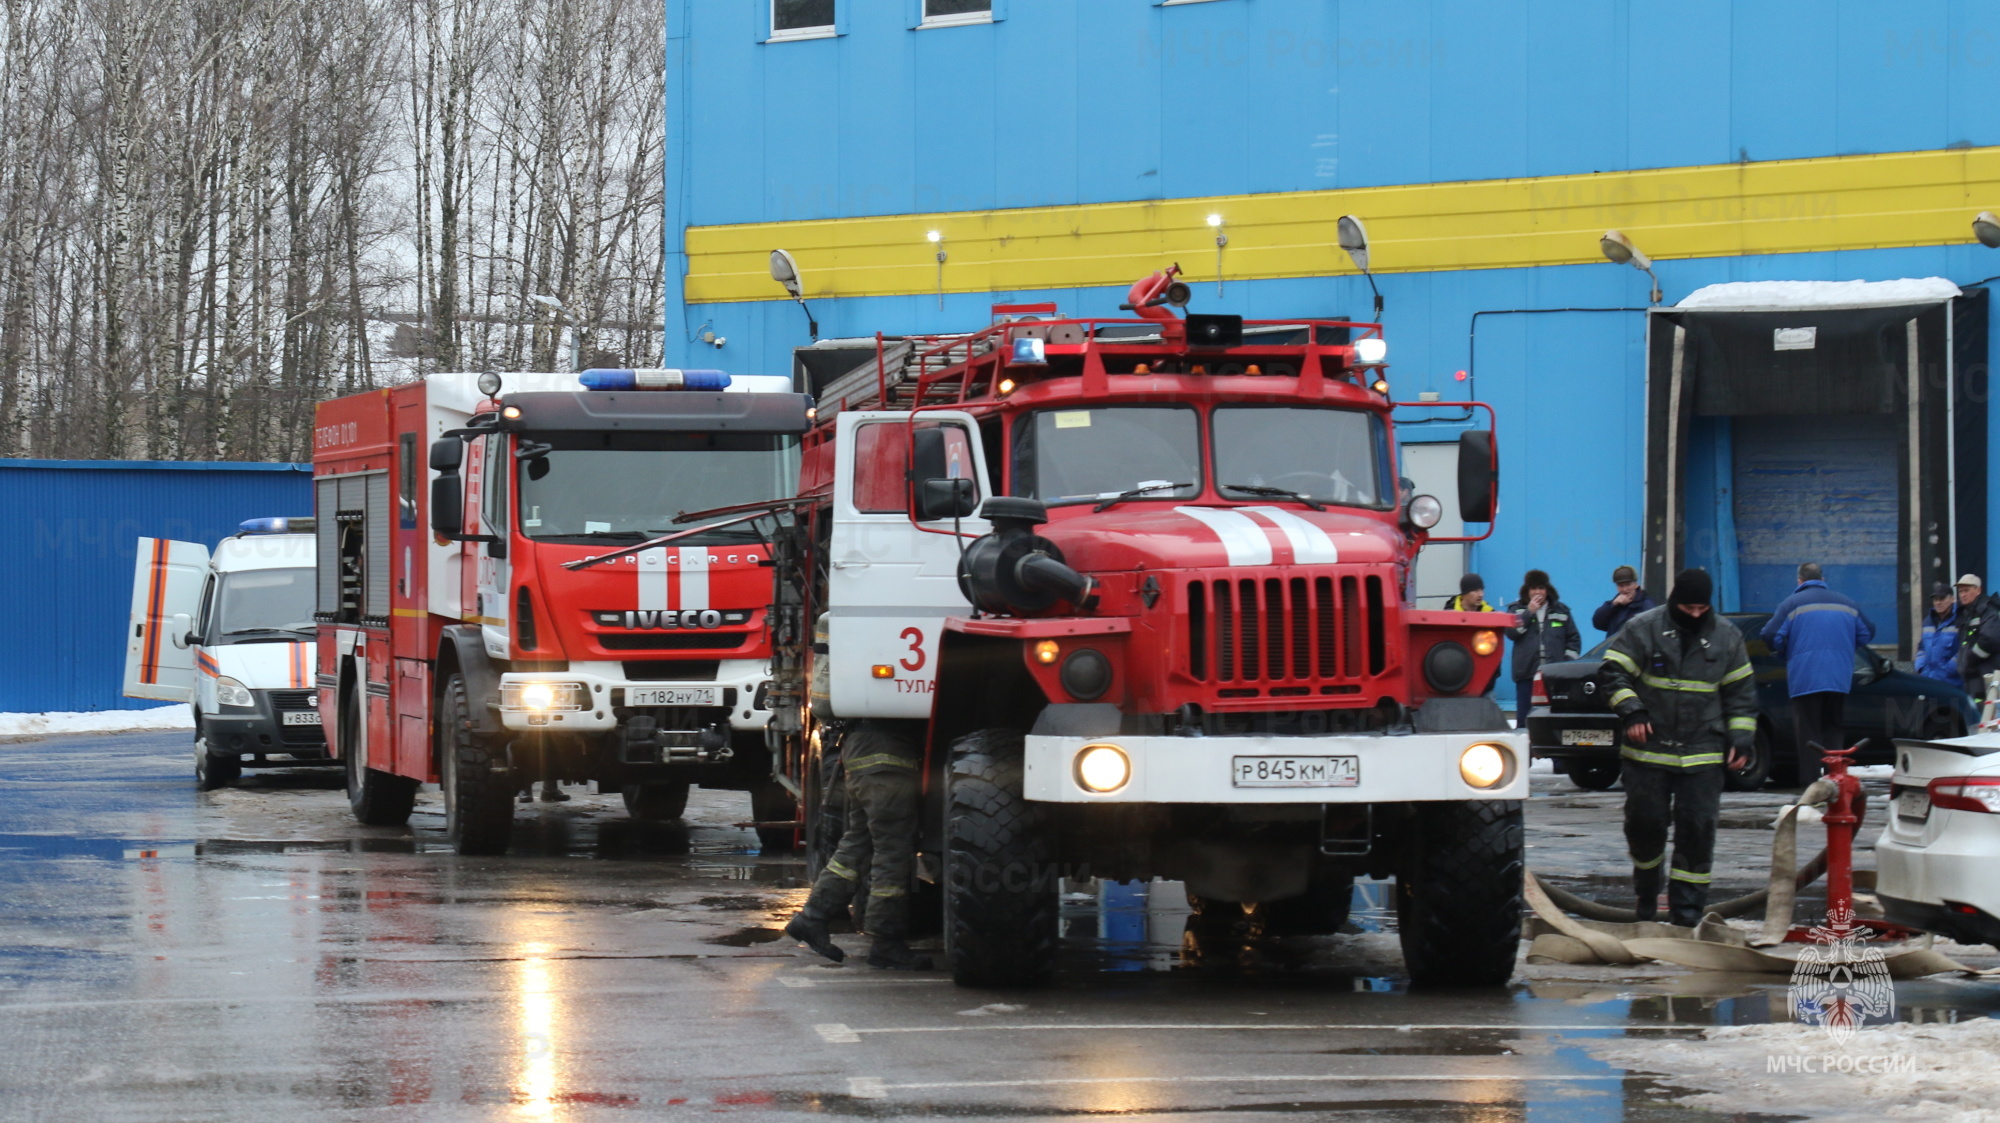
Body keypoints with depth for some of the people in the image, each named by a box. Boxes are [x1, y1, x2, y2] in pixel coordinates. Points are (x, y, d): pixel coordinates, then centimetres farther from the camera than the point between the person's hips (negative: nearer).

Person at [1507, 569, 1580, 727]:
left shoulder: (1561, 611, 12)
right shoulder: (1516, 610, 10)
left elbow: (1574, 639, 13)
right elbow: (1511, 632, -8)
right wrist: (1529, 613, -10)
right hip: (1526, 673, 0)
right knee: (1524, 719, 0)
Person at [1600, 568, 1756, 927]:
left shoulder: (1726, 636, 7)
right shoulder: (1643, 629, -1)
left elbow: (1741, 692, 12)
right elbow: (1615, 671, 0)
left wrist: (1740, 739, 4)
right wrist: (1631, 711, -13)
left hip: (1703, 755, 1)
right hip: (1648, 750, -1)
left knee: (1698, 830, -4)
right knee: (1645, 823, 3)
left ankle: (1687, 909, 0)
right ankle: (1646, 894, 27)